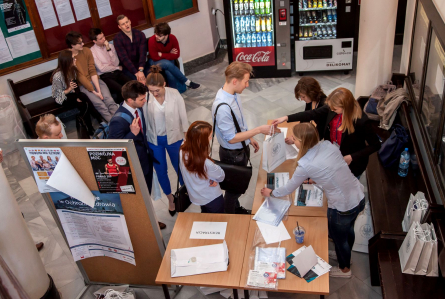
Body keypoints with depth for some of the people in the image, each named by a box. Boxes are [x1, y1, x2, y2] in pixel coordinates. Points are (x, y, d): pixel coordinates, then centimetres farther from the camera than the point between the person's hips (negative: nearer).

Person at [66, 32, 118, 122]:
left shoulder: (86, 50, 4)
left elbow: (92, 71, 0)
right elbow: (80, 77, -12)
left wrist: (98, 89, -10)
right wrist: (94, 91, -15)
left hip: (95, 80, 4)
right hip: (83, 85, -4)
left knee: (109, 100, -22)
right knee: (99, 104, -27)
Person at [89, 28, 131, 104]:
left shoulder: (110, 46, 9)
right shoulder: (92, 51, -7)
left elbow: (116, 63, -2)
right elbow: (102, 68, -10)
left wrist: (109, 49, -11)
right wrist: (118, 68, 0)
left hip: (116, 73, 5)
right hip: (105, 76, -5)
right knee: (121, 90, -29)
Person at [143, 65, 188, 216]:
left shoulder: (174, 94, -18)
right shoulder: (146, 97, -17)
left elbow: (183, 117, -8)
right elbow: (143, 118, -8)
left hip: (173, 138, -1)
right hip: (154, 140, 1)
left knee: (180, 168, 17)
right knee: (161, 172, 15)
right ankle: (170, 199, 40)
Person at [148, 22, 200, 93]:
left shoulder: (173, 38, -17)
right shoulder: (152, 40, -24)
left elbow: (176, 55, -13)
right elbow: (155, 57, -18)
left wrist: (161, 54, -19)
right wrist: (169, 54, -15)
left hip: (168, 60, 2)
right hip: (155, 61, -2)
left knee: (168, 72, -33)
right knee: (167, 64, -35)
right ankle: (187, 82, -22)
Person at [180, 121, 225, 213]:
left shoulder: (182, 151, -23)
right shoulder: (206, 163, -42)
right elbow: (221, 176, -21)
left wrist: (210, 178, -18)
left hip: (195, 196, 6)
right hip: (212, 199, -6)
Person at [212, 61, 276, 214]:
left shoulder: (234, 94, -5)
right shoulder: (222, 107, -35)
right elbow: (231, 138, -28)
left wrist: (250, 138, 17)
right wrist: (258, 130, -25)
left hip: (241, 148, 8)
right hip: (232, 154, -8)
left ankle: (236, 208, 53)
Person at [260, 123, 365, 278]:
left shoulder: (305, 165, -22)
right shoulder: (329, 145, -7)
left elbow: (289, 189, -6)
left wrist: (270, 193, 11)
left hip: (342, 208, -6)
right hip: (360, 197, 6)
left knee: (339, 238, 24)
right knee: (348, 229, 34)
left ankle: (344, 269, 52)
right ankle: (346, 256, 62)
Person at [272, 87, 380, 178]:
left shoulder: (361, 121, -29)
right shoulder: (332, 108, -15)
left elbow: (375, 145, -18)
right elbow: (312, 114, -5)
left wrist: (351, 157, -21)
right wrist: (286, 118, -7)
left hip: (350, 164, -5)